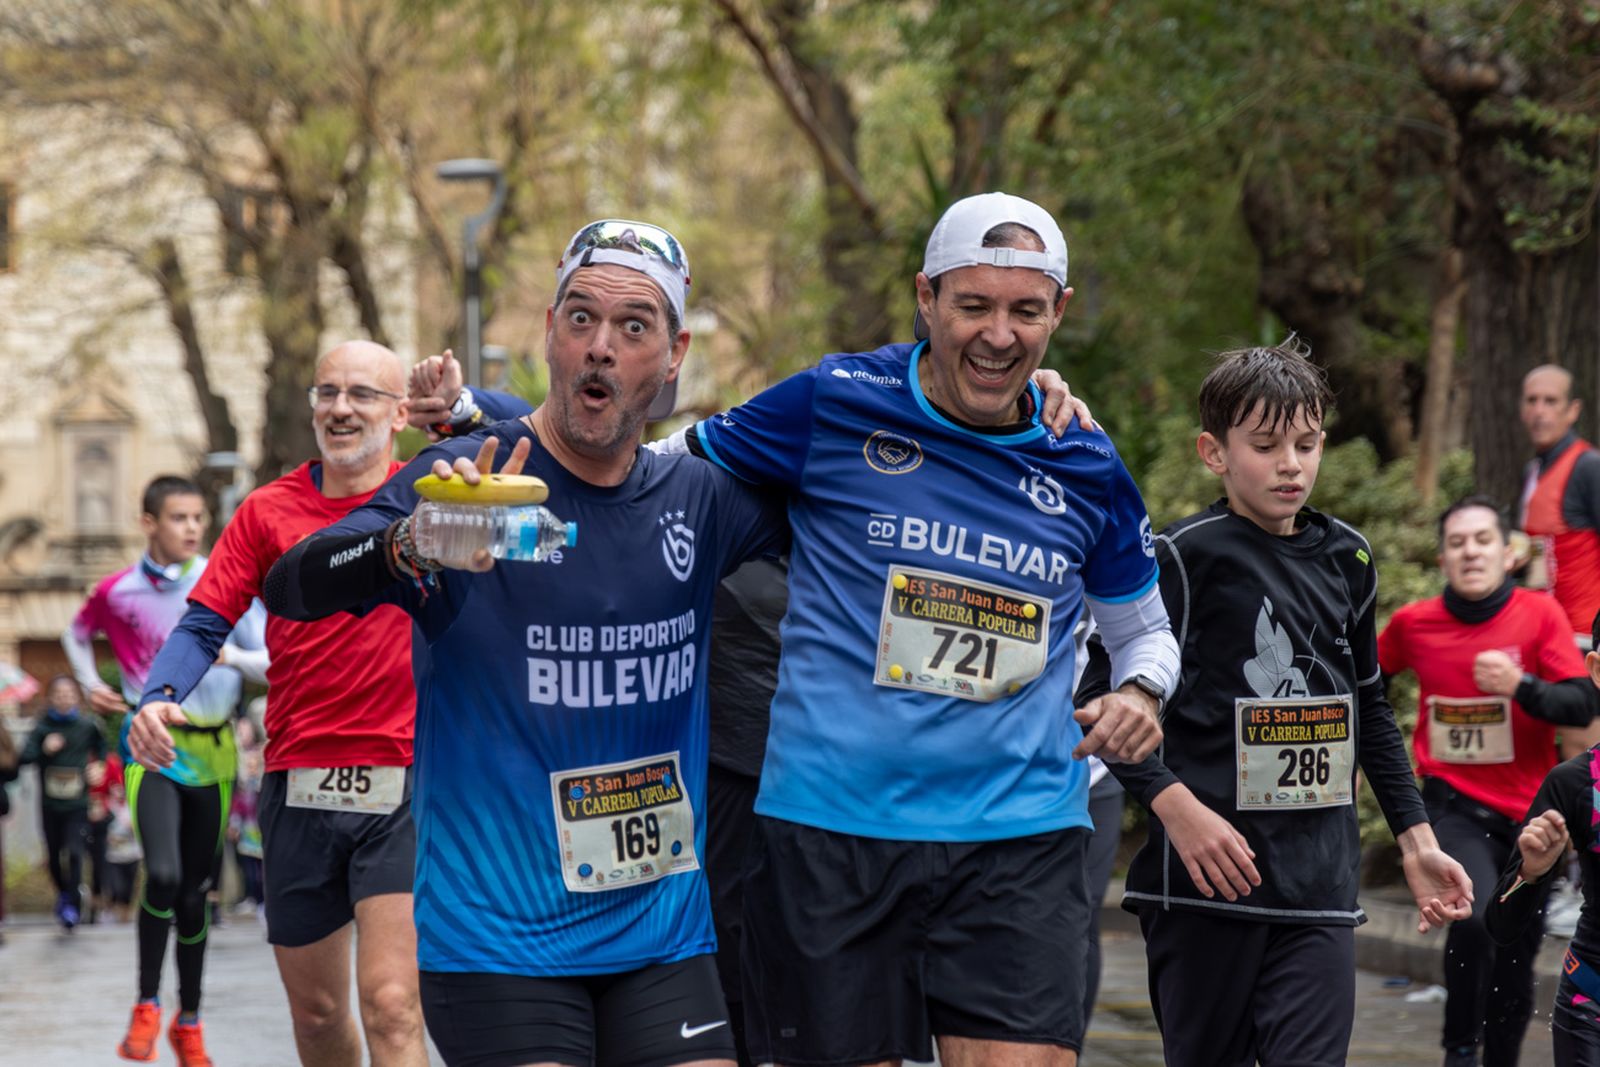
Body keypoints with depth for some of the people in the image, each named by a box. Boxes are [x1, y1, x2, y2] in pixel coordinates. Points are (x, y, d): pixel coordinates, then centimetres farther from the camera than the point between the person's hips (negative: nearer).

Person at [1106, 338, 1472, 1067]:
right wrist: (1176, 807, -20)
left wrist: (1416, 839, 20)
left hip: (1319, 890, 4)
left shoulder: (1346, 560, 13)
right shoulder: (1184, 556, -4)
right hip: (1207, 872, -4)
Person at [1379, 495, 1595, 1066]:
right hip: (1455, 809, -1)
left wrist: (1520, 686, -28)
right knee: (1475, 917, -28)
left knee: (1516, 970, 10)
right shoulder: (1413, 623, -3)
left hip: (1527, 815, 2)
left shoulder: (1539, 614, -7)